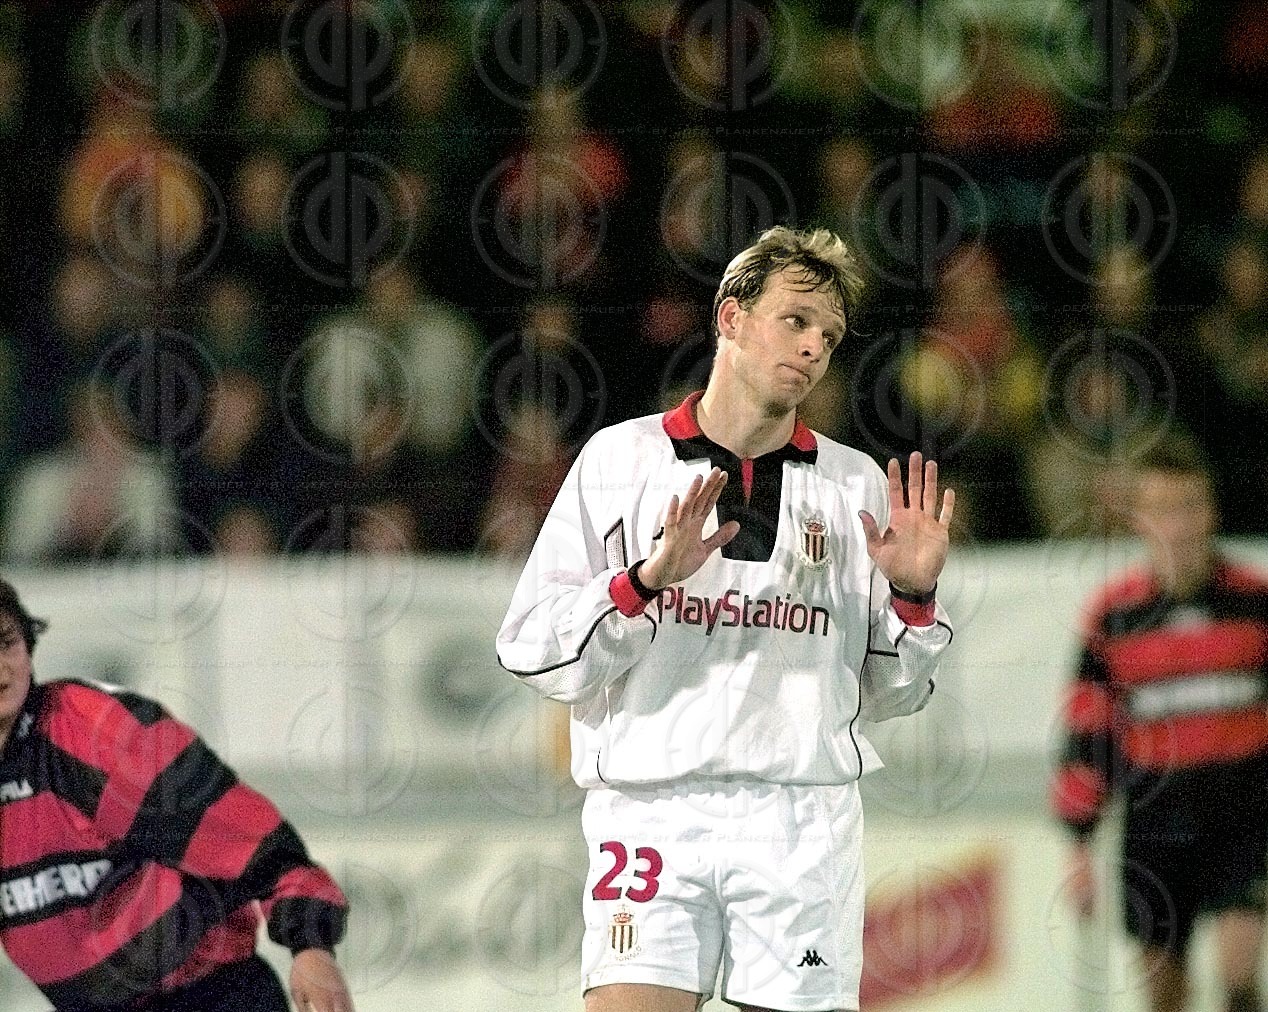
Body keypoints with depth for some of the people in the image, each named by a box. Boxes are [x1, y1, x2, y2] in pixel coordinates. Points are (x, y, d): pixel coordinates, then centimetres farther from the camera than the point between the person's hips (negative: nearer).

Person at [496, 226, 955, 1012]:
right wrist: (646, 580, -14)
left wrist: (913, 596, -2)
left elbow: (886, 693, 15)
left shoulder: (858, 486, 13)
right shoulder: (619, 459, 7)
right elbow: (532, 650, -1)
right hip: (650, 815, -2)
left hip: (806, 821, 2)